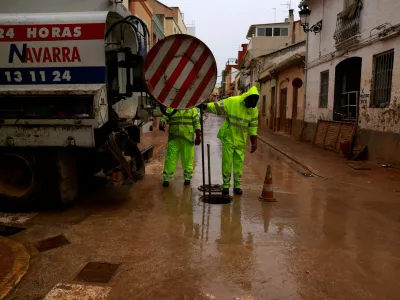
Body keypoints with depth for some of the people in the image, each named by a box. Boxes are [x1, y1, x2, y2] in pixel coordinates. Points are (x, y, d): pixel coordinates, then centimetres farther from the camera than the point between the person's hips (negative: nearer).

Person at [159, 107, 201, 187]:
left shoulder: (192, 109, 9)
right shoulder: (170, 109, 11)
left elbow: (196, 122, 6)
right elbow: (164, 118, 3)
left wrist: (198, 136, 0)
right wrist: (162, 124, -21)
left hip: (188, 138, 0)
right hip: (174, 138, 0)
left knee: (188, 159, 5)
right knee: (171, 159, -2)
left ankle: (187, 177, 19)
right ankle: (166, 178, 5)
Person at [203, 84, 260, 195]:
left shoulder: (254, 110, -1)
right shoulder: (232, 102, -12)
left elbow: (253, 128, 4)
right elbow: (216, 106, -11)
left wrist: (254, 143, 3)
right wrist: (203, 106, -25)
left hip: (240, 141, 3)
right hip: (228, 138, -3)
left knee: (238, 163, 8)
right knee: (227, 162, 4)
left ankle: (237, 185, 22)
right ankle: (226, 185, 18)